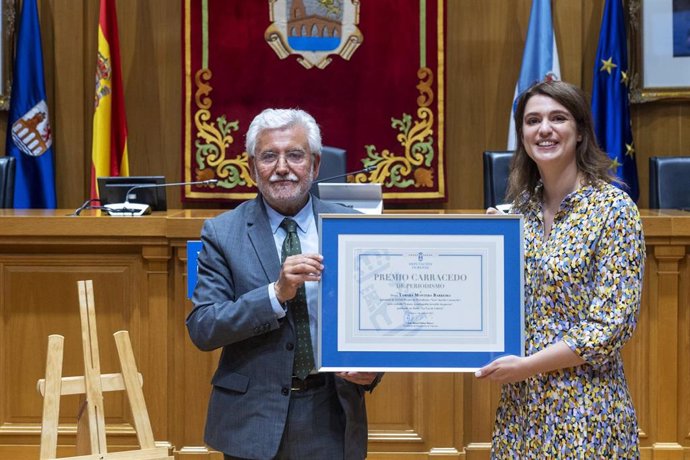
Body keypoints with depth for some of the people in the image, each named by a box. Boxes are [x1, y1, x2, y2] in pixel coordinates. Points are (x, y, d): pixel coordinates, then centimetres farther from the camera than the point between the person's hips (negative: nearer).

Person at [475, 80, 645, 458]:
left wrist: (527, 365, -15)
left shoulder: (613, 208, -10)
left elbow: (611, 326, -15)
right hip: (520, 402, 5)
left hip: (584, 406, -5)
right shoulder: (520, 207, 6)